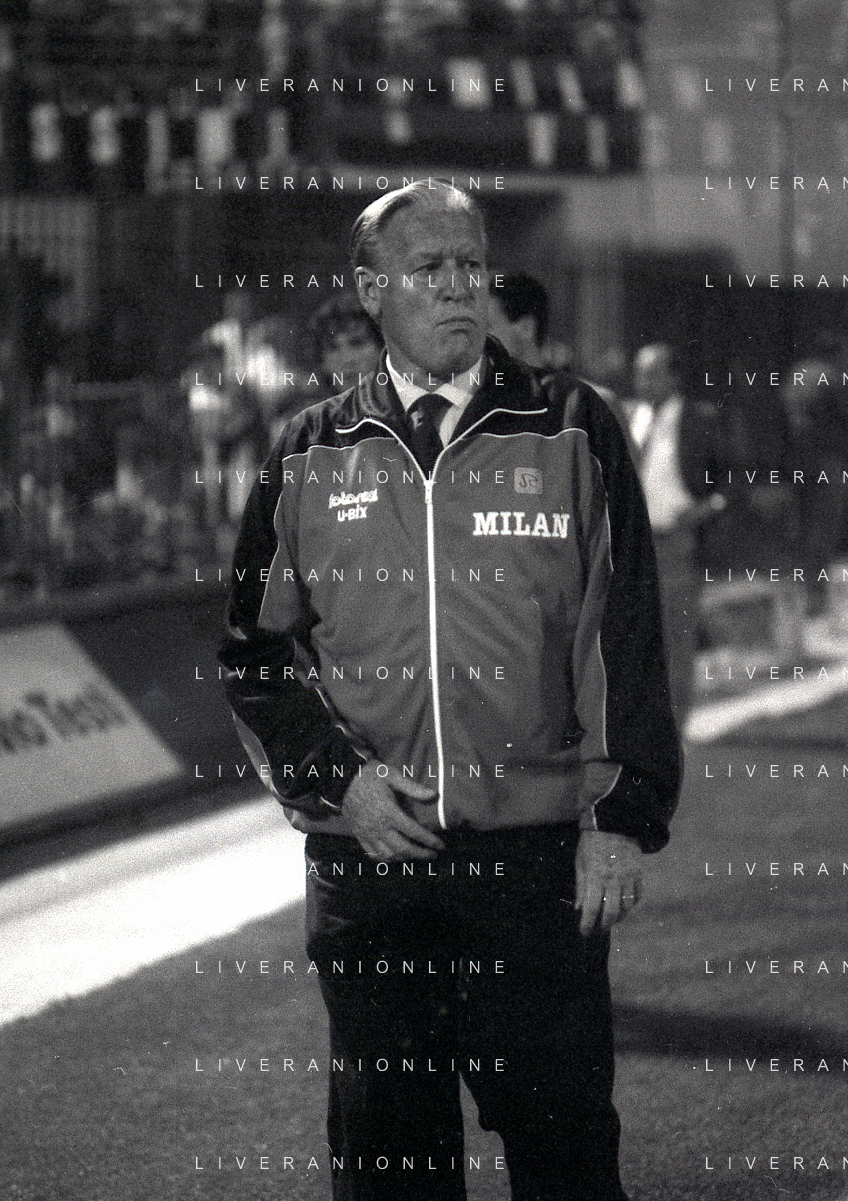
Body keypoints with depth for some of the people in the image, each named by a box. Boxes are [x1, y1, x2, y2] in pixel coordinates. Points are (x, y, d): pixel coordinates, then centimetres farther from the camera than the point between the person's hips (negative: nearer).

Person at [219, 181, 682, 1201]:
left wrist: (623, 821, -6)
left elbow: (627, 638, 1)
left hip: (542, 859, -2)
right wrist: (335, 779, -3)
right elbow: (254, 648, 12)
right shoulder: (310, 456, 8)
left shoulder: (571, 431, 4)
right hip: (364, 856, 2)